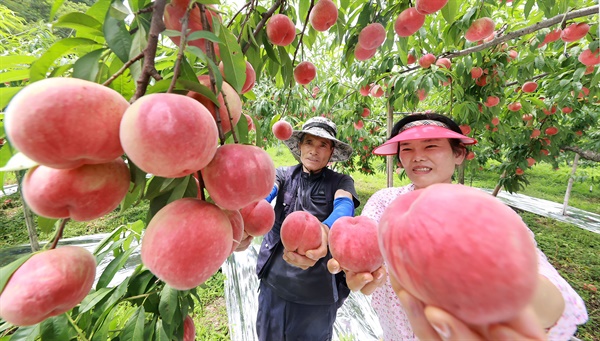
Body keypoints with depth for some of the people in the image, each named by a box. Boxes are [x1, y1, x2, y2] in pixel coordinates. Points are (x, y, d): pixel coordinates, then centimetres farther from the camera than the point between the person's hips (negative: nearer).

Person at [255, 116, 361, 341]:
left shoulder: (341, 182, -5)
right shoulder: (283, 174, 0)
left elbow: (344, 206, -25)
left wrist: (324, 230, -48)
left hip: (319, 288, -1)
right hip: (274, 280, 2)